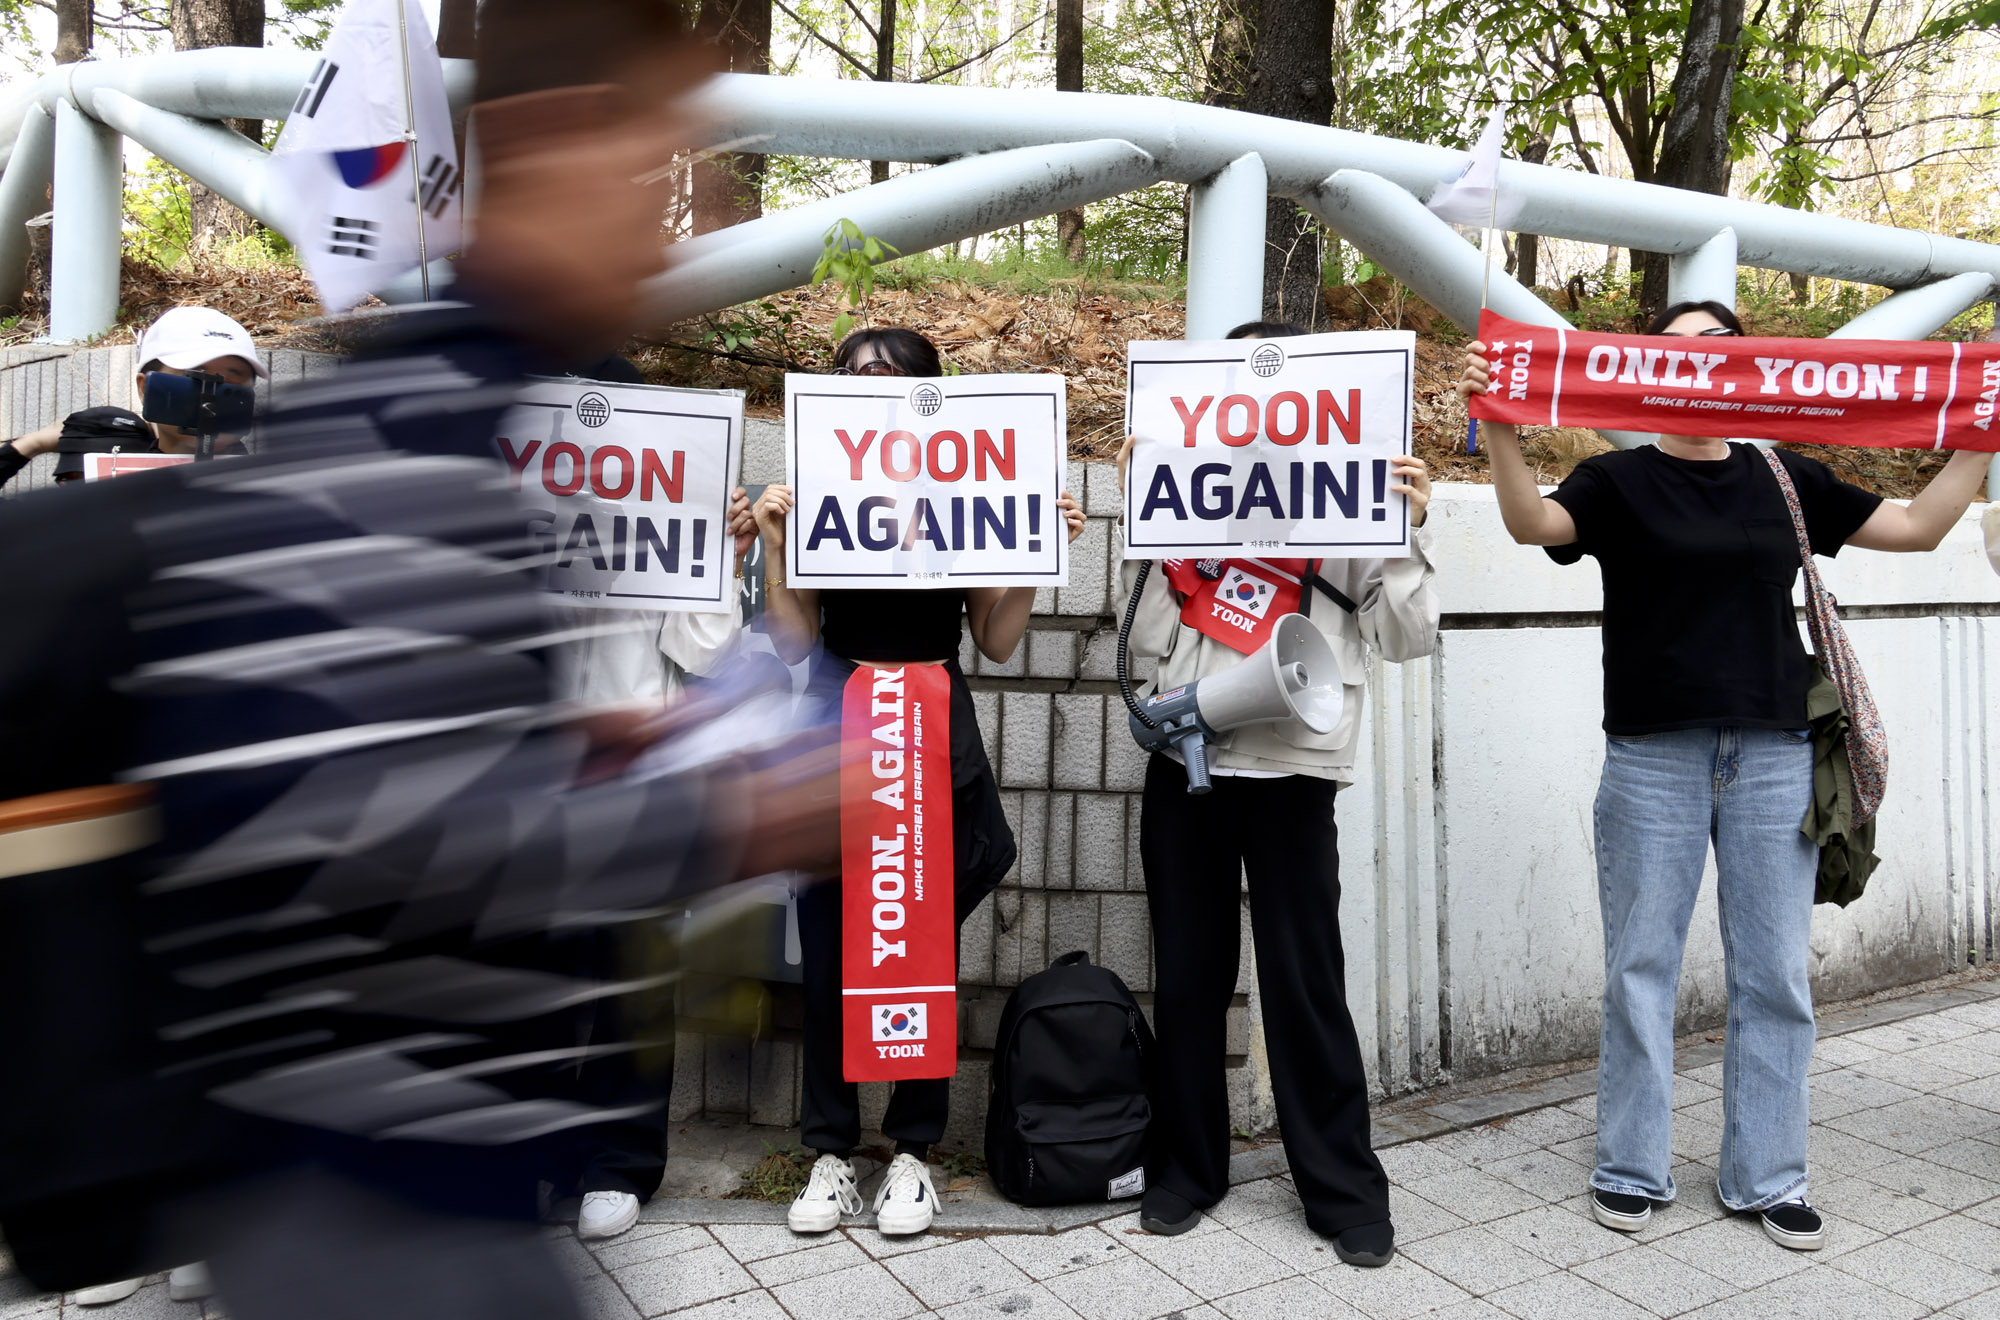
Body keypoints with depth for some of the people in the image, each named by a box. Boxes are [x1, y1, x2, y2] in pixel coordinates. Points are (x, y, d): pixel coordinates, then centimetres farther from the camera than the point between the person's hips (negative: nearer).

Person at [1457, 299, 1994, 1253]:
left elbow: (1920, 525, 15)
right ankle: (1632, 1170, 19)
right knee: (1641, 969, 4)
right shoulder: (1619, 480, 1)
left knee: (1776, 974, 8)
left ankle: (1766, 1176, 23)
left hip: (1774, 754, 3)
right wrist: (1499, 425, -32)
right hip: (1654, 755, -3)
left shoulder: (1786, 480, 11)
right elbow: (1532, 522, -18)